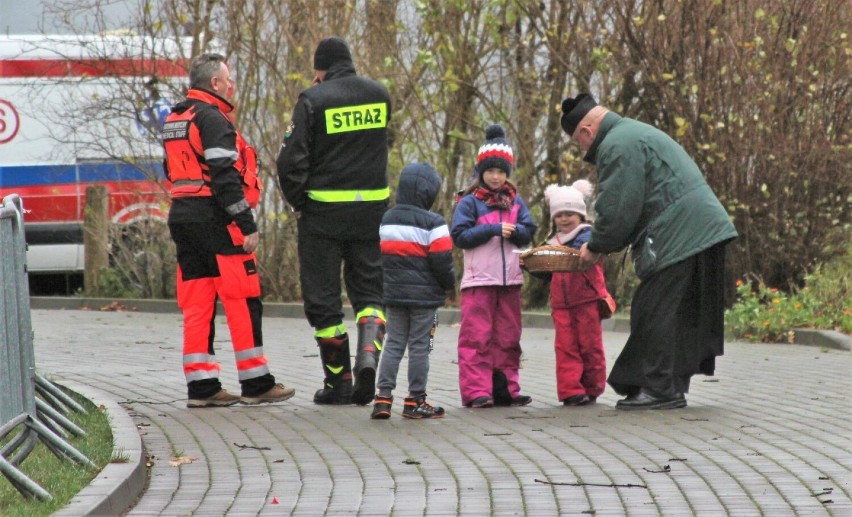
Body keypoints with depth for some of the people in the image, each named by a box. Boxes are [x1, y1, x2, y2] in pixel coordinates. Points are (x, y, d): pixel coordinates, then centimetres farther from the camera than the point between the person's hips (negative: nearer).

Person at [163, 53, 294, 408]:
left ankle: (201, 384, 6)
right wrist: (247, 225, -18)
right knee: (243, 302, -3)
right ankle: (256, 383, -1)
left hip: (182, 217, 9)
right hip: (215, 220, -9)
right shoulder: (212, 119, -12)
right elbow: (225, 176, -19)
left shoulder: (174, 121, 18)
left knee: (196, 304, 7)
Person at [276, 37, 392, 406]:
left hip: (324, 209, -4)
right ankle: (369, 353, -13)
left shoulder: (314, 100, -10)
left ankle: (338, 382, 7)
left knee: (323, 296, 6)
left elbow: (291, 160, -13)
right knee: (369, 289, 13)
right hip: (373, 206, 4)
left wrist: (298, 202, 2)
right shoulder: (380, 95, 5)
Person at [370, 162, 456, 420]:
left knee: (393, 344, 9)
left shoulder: (387, 220, 8)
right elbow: (441, 261, -14)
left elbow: (382, 255, 15)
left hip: (394, 293, 5)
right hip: (425, 295, -5)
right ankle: (415, 401, 5)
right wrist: (450, 284, 4)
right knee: (419, 346, 2)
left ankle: (383, 397, 0)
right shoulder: (432, 223, -14)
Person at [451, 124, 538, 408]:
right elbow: (459, 235, -10)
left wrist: (514, 231, -14)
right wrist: (493, 230, -16)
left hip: (509, 279, 5)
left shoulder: (515, 201, 12)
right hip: (479, 280, -5)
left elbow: (528, 231, 7)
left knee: (508, 337, 8)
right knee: (477, 337, -6)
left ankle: (505, 389, 13)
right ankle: (476, 392, -8)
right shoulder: (469, 202, -2)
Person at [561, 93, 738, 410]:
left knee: (656, 314, -6)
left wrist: (596, 247, 0)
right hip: (704, 233, 11)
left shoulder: (618, 146, -10)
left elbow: (618, 208, -14)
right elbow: (625, 205, 27)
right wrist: (601, 245, 20)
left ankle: (661, 390, -5)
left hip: (678, 238, -11)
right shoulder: (634, 133, 25)